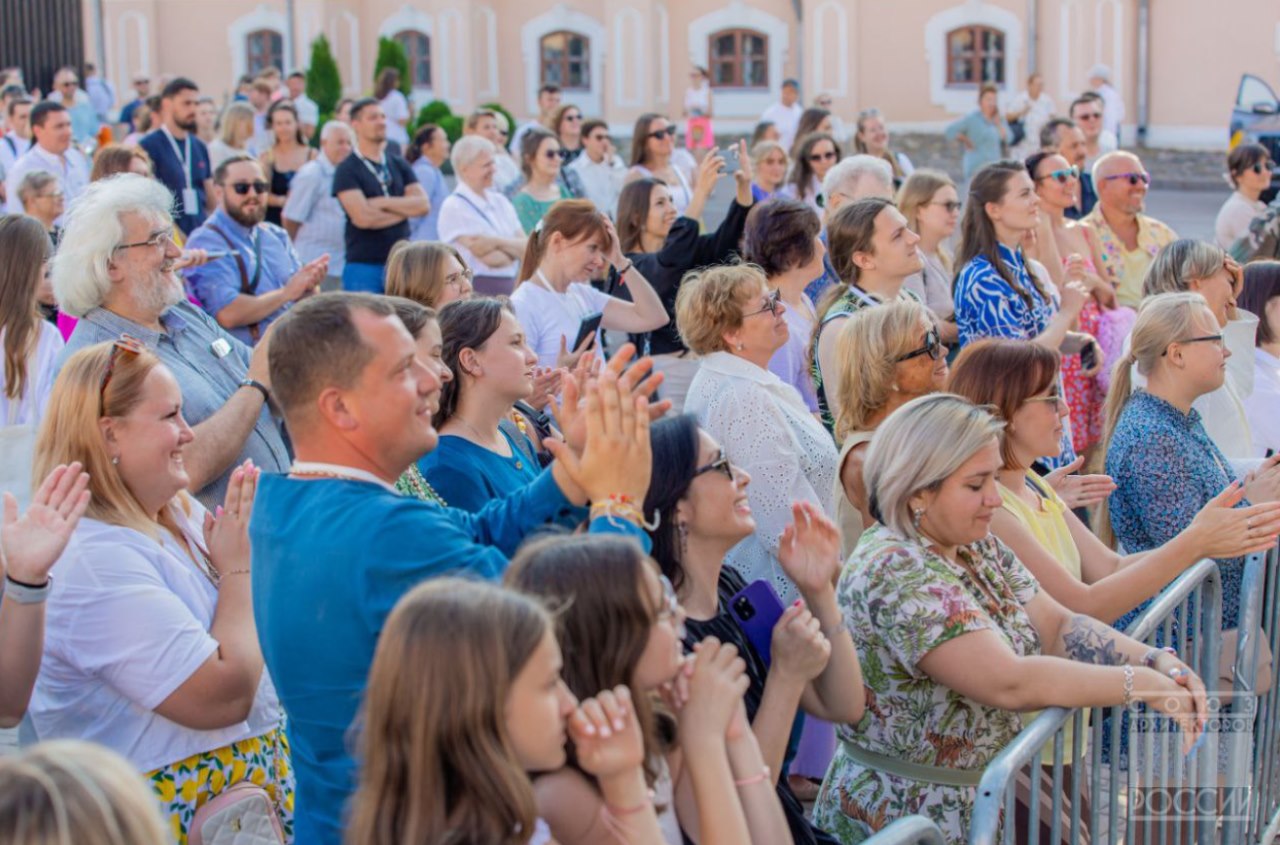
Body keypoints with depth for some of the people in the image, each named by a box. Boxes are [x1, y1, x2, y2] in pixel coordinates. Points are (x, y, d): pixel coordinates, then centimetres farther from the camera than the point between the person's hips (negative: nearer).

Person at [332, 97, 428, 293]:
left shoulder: (399, 165, 13)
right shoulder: (347, 170, -4)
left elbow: (424, 204, 1)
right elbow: (363, 217, -16)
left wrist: (384, 203, -10)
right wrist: (404, 209, -3)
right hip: (363, 265, -5)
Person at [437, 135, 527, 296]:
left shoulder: (500, 201, 13)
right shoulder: (454, 207, -7)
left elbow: (526, 247, 1)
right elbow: (491, 259, -15)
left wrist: (498, 242, -17)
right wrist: (512, 248, 4)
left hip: (509, 287, 6)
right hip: (476, 290, -6)